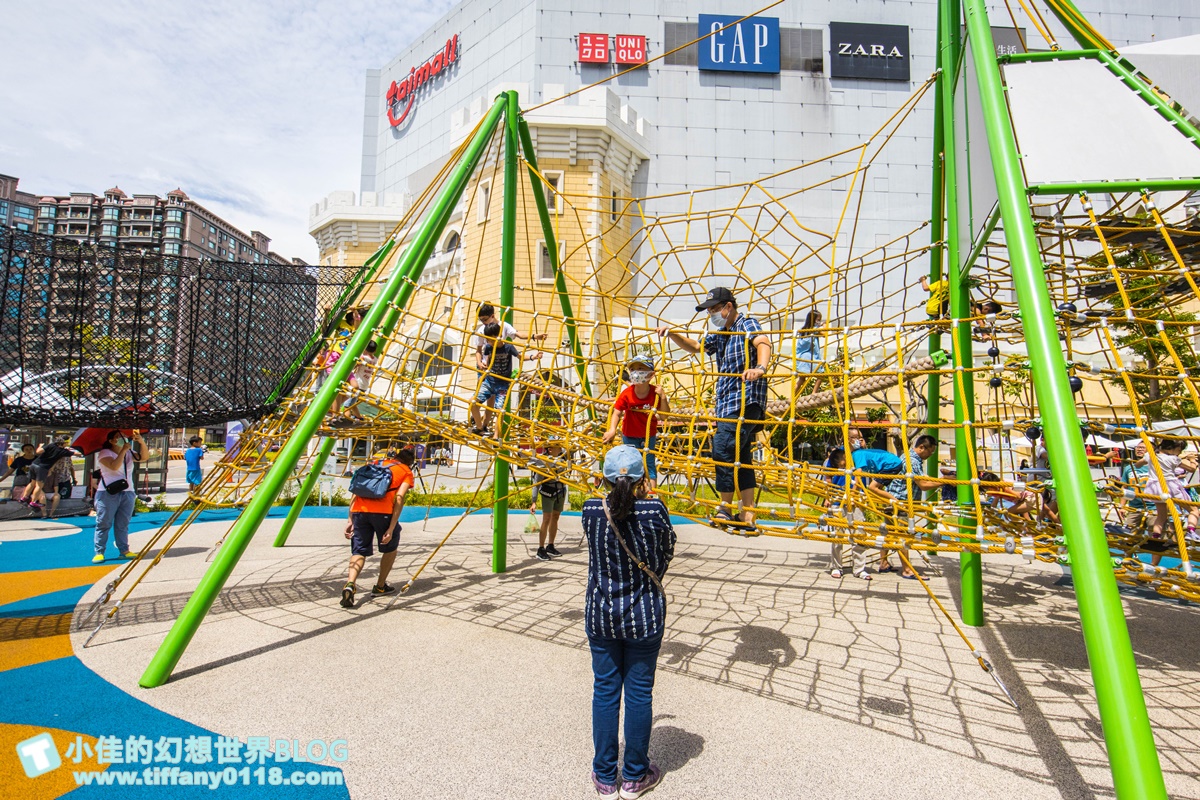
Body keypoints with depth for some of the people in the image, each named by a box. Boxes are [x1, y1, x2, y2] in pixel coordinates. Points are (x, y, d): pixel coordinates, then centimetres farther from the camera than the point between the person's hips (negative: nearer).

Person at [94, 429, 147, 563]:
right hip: (108, 493, -5)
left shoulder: (128, 453, 15)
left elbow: (143, 457, -1)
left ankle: (124, 550, 8)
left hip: (127, 493, 5)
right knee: (103, 524, -1)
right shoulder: (104, 453, -3)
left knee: (123, 525, 7)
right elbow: (114, 466, -19)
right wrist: (123, 450, -19)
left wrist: (142, 442, -13)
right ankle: (99, 552, 4)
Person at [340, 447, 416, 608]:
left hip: (359, 510, 3)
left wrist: (350, 519, 18)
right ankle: (380, 586, 29)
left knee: (359, 550, 13)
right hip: (382, 511, -3)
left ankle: (350, 585, -11)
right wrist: (391, 529, -6)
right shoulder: (407, 472, 15)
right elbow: (399, 499, -1)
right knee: (390, 547, 22)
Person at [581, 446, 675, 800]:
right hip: (645, 617, -1)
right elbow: (668, 551, 0)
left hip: (600, 615, 2)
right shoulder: (654, 511, -17)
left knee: (605, 691, 15)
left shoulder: (591, 511, -13)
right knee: (639, 692, 14)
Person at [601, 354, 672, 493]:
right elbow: (617, 412, -23)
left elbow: (665, 414, -14)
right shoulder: (627, 394, -21)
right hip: (630, 435, 0)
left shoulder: (655, 392, -17)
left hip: (649, 435, 0)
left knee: (649, 462, 9)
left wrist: (663, 397, -29)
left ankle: (653, 491, 16)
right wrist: (612, 430, -37)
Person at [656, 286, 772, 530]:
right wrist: (672, 334, 13)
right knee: (741, 459, 9)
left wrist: (760, 368, -44)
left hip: (744, 402, -9)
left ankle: (725, 508, -4)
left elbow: (763, 343, -24)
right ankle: (747, 518, 13)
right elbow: (695, 347, 30)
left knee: (723, 450, -16)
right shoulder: (720, 335, 20)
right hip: (728, 404, 9)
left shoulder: (747, 325, -4)